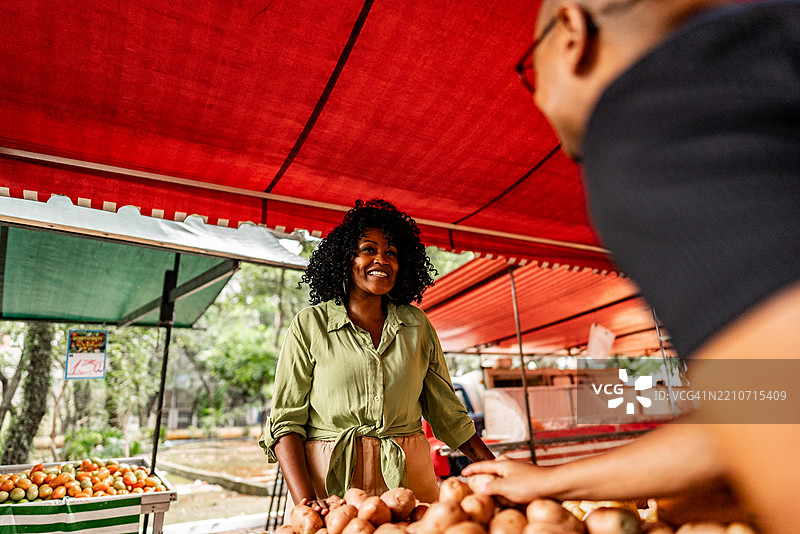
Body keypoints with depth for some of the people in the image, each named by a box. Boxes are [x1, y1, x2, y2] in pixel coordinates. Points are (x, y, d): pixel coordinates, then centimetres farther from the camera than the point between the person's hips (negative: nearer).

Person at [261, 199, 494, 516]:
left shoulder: (417, 325, 5)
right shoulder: (310, 326, -3)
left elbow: (446, 411, 9)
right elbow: (286, 420, -5)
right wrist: (304, 498, -17)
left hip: (408, 479, 3)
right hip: (330, 480, -2)